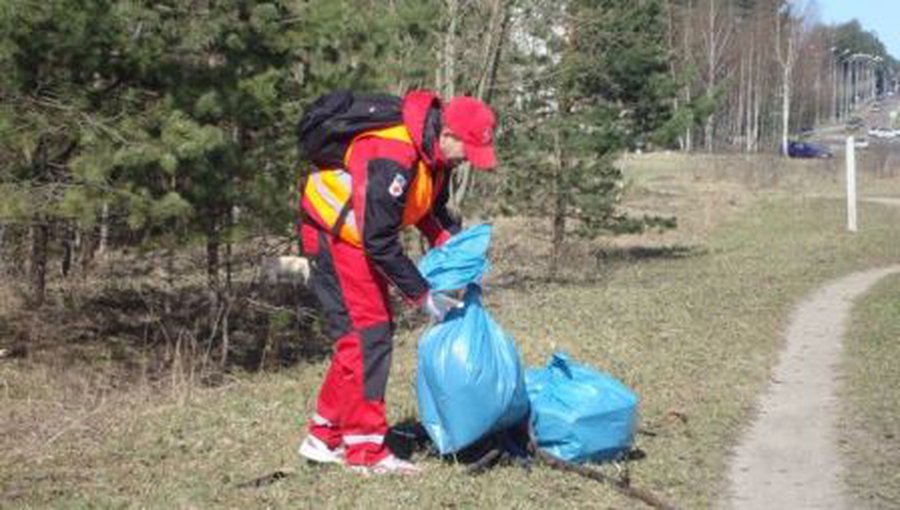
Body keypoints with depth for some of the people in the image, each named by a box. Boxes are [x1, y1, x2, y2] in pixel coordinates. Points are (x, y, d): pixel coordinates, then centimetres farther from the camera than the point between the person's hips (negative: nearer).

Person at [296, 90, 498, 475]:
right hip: (333, 233, -10)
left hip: (360, 234, 10)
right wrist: (423, 297, -22)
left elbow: (432, 210, 12)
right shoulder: (392, 158, -32)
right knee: (367, 335, -12)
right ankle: (366, 450, -7)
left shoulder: (434, 151, -3)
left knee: (368, 335, 11)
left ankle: (325, 438, 19)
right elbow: (379, 242, -29)